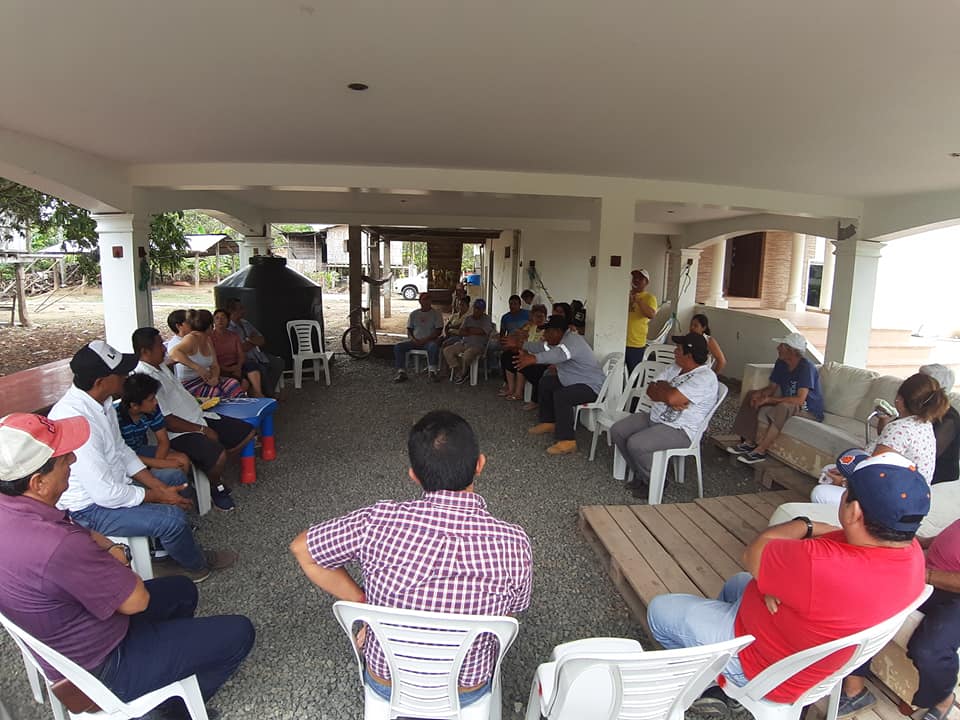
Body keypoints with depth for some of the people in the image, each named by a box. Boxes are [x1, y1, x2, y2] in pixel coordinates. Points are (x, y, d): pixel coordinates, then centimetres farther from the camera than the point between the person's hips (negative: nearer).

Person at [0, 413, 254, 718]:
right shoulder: (57, 547, -40)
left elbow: (83, 534, 8)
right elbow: (137, 600, -24)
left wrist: (112, 551, -10)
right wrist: (116, 558, -8)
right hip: (102, 668, -9)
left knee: (182, 590, 27)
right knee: (238, 633, -1)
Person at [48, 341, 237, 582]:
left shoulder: (101, 401, -4)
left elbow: (121, 451, 7)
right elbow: (106, 494, -30)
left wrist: (161, 487, -1)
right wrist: (159, 496, -15)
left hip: (112, 482, 10)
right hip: (90, 508, -10)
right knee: (172, 517, -20)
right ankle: (196, 566, 10)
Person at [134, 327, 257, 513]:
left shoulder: (160, 366, 10)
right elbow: (166, 421, -23)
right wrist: (202, 430, -18)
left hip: (197, 419, 10)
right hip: (179, 433, -10)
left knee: (248, 431, 5)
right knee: (217, 455, -35)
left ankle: (213, 467, 12)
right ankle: (216, 487, -2)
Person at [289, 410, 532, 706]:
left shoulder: (379, 521, -29)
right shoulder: (513, 543, -28)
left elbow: (301, 548, -11)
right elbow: (508, 614, -8)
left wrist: (362, 601, -5)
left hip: (384, 684, 0)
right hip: (469, 692, 0)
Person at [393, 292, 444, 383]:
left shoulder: (436, 313, 6)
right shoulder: (414, 314, 16)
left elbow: (438, 331, -4)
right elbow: (409, 330, 14)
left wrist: (425, 340, -15)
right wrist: (413, 339, -8)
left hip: (430, 341, -3)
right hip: (415, 341, 4)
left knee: (434, 346, -39)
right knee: (398, 346, -19)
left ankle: (433, 372, -32)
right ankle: (401, 372, -20)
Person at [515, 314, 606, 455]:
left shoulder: (573, 340, -27)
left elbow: (560, 354, -48)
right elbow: (541, 346, 11)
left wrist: (534, 359, -61)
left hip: (591, 386, -11)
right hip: (574, 381, 11)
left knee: (561, 396, -32)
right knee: (545, 382, 16)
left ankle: (567, 441, -28)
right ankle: (548, 422, 23)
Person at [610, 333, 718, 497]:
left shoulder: (705, 377, -19)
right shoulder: (676, 367, 10)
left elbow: (672, 398, -30)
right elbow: (650, 390, 5)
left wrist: (660, 387, -8)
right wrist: (667, 393, -16)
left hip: (680, 430, -9)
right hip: (654, 417, 9)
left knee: (635, 444, -27)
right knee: (617, 431, -2)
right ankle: (641, 473, 13)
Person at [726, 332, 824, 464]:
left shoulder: (806, 367, -24)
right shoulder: (781, 363, -1)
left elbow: (800, 400, -32)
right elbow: (772, 387, 7)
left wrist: (769, 400, -29)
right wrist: (759, 393, -16)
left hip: (810, 412, -8)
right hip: (788, 406, 8)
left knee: (783, 407, -38)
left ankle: (760, 451, -28)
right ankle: (749, 442, -11)